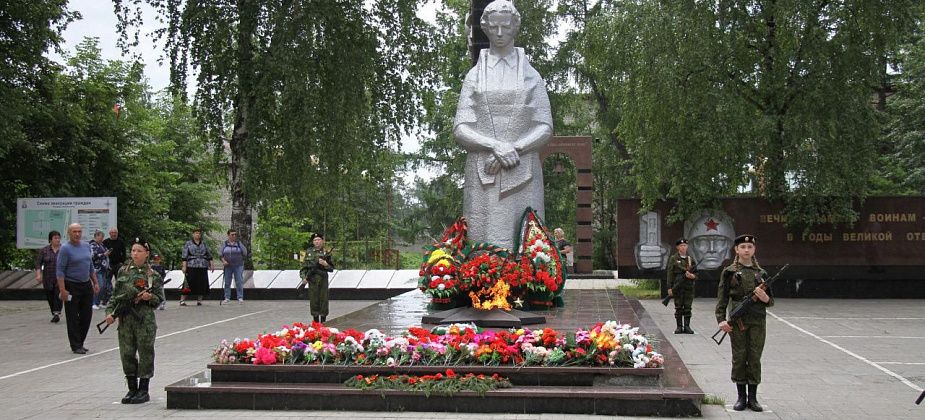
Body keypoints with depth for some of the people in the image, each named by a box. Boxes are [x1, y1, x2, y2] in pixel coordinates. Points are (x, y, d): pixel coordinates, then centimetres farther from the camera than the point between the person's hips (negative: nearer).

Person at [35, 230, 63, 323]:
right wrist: (38, 274, -10)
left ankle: (57, 314, -22)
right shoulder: (44, 250, 4)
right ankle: (54, 314, 18)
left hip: (60, 278, -2)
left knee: (58, 295, -16)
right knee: (50, 297, 6)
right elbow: (38, 263, 1)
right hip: (48, 279, 2)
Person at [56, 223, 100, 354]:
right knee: (73, 317, 1)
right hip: (72, 286, -6)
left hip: (86, 285, 6)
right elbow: (59, 270, -13)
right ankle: (76, 346, 7)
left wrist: (95, 283, 15)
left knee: (87, 315, 8)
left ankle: (80, 342, 21)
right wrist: (62, 290, -19)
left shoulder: (86, 245, 10)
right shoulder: (65, 248, -10)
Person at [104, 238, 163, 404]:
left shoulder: (153, 275, -1)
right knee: (127, 353, 6)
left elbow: (159, 299, 2)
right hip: (125, 319, 4)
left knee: (145, 353, 1)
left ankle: (143, 390, 10)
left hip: (145, 319, -3)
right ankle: (132, 389, 17)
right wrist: (110, 311, 1)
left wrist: (149, 297, -18)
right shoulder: (123, 271, 9)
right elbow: (115, 295, 12)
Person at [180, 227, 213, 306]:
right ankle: (182, 300, 1)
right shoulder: (188, 244, 6)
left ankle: (199, 300, 9)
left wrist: (211, 264, 10)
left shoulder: (204, 244, 15)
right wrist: (184, 266, -8)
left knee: (202, 284, 1)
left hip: (202, 267, 3)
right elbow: (184, 256, 1)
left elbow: (209, 255, 18)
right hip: (191, 267, -3)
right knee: (189, 284, -5)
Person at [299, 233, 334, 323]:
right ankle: (315, 321, 12)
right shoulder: (309, 252, 6)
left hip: (323, 279, -1)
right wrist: (303, 277, -4)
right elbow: (304, 266, 7)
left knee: (324, 299, 0)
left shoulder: (326, 252, 3)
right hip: (312, 280, 1)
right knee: (313, 300, 3)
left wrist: (325, 264, -14)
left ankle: (323, 322, 7)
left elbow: (331, 268, 4)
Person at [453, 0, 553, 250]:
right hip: (483, 176, 0)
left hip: (522, 176, 0)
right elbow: (460, 130, 3)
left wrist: (513, 150, -12)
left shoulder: (530, 75, 12)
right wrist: (495, 146, -14)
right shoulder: (475, 76, 12)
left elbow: (545, 128, 4)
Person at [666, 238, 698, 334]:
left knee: (688, 308, 2)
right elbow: (670, 274, -1)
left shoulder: (691, 259, 11)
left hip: (689, 287, 2)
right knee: (678, 308, 2)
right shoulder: (673, 258, 2)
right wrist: (669, 287, -7)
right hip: (678, 287, -2)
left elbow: (696, 273, 14)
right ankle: (679, 327, 8)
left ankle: (687, 326, 8)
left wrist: (692, 276, -10)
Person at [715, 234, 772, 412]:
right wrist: (721, 319, -12)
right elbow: (722, 298, -1)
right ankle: (741, 397, 11)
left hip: (757, 321, 2)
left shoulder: (761, 273, 10)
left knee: (755, 358, 3)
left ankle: (753, 398, 11)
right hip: (738, 322, -2)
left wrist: (765, 298, -9)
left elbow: (771, 302, 14)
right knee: (739, 358, 2)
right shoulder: (729, 272, 2)